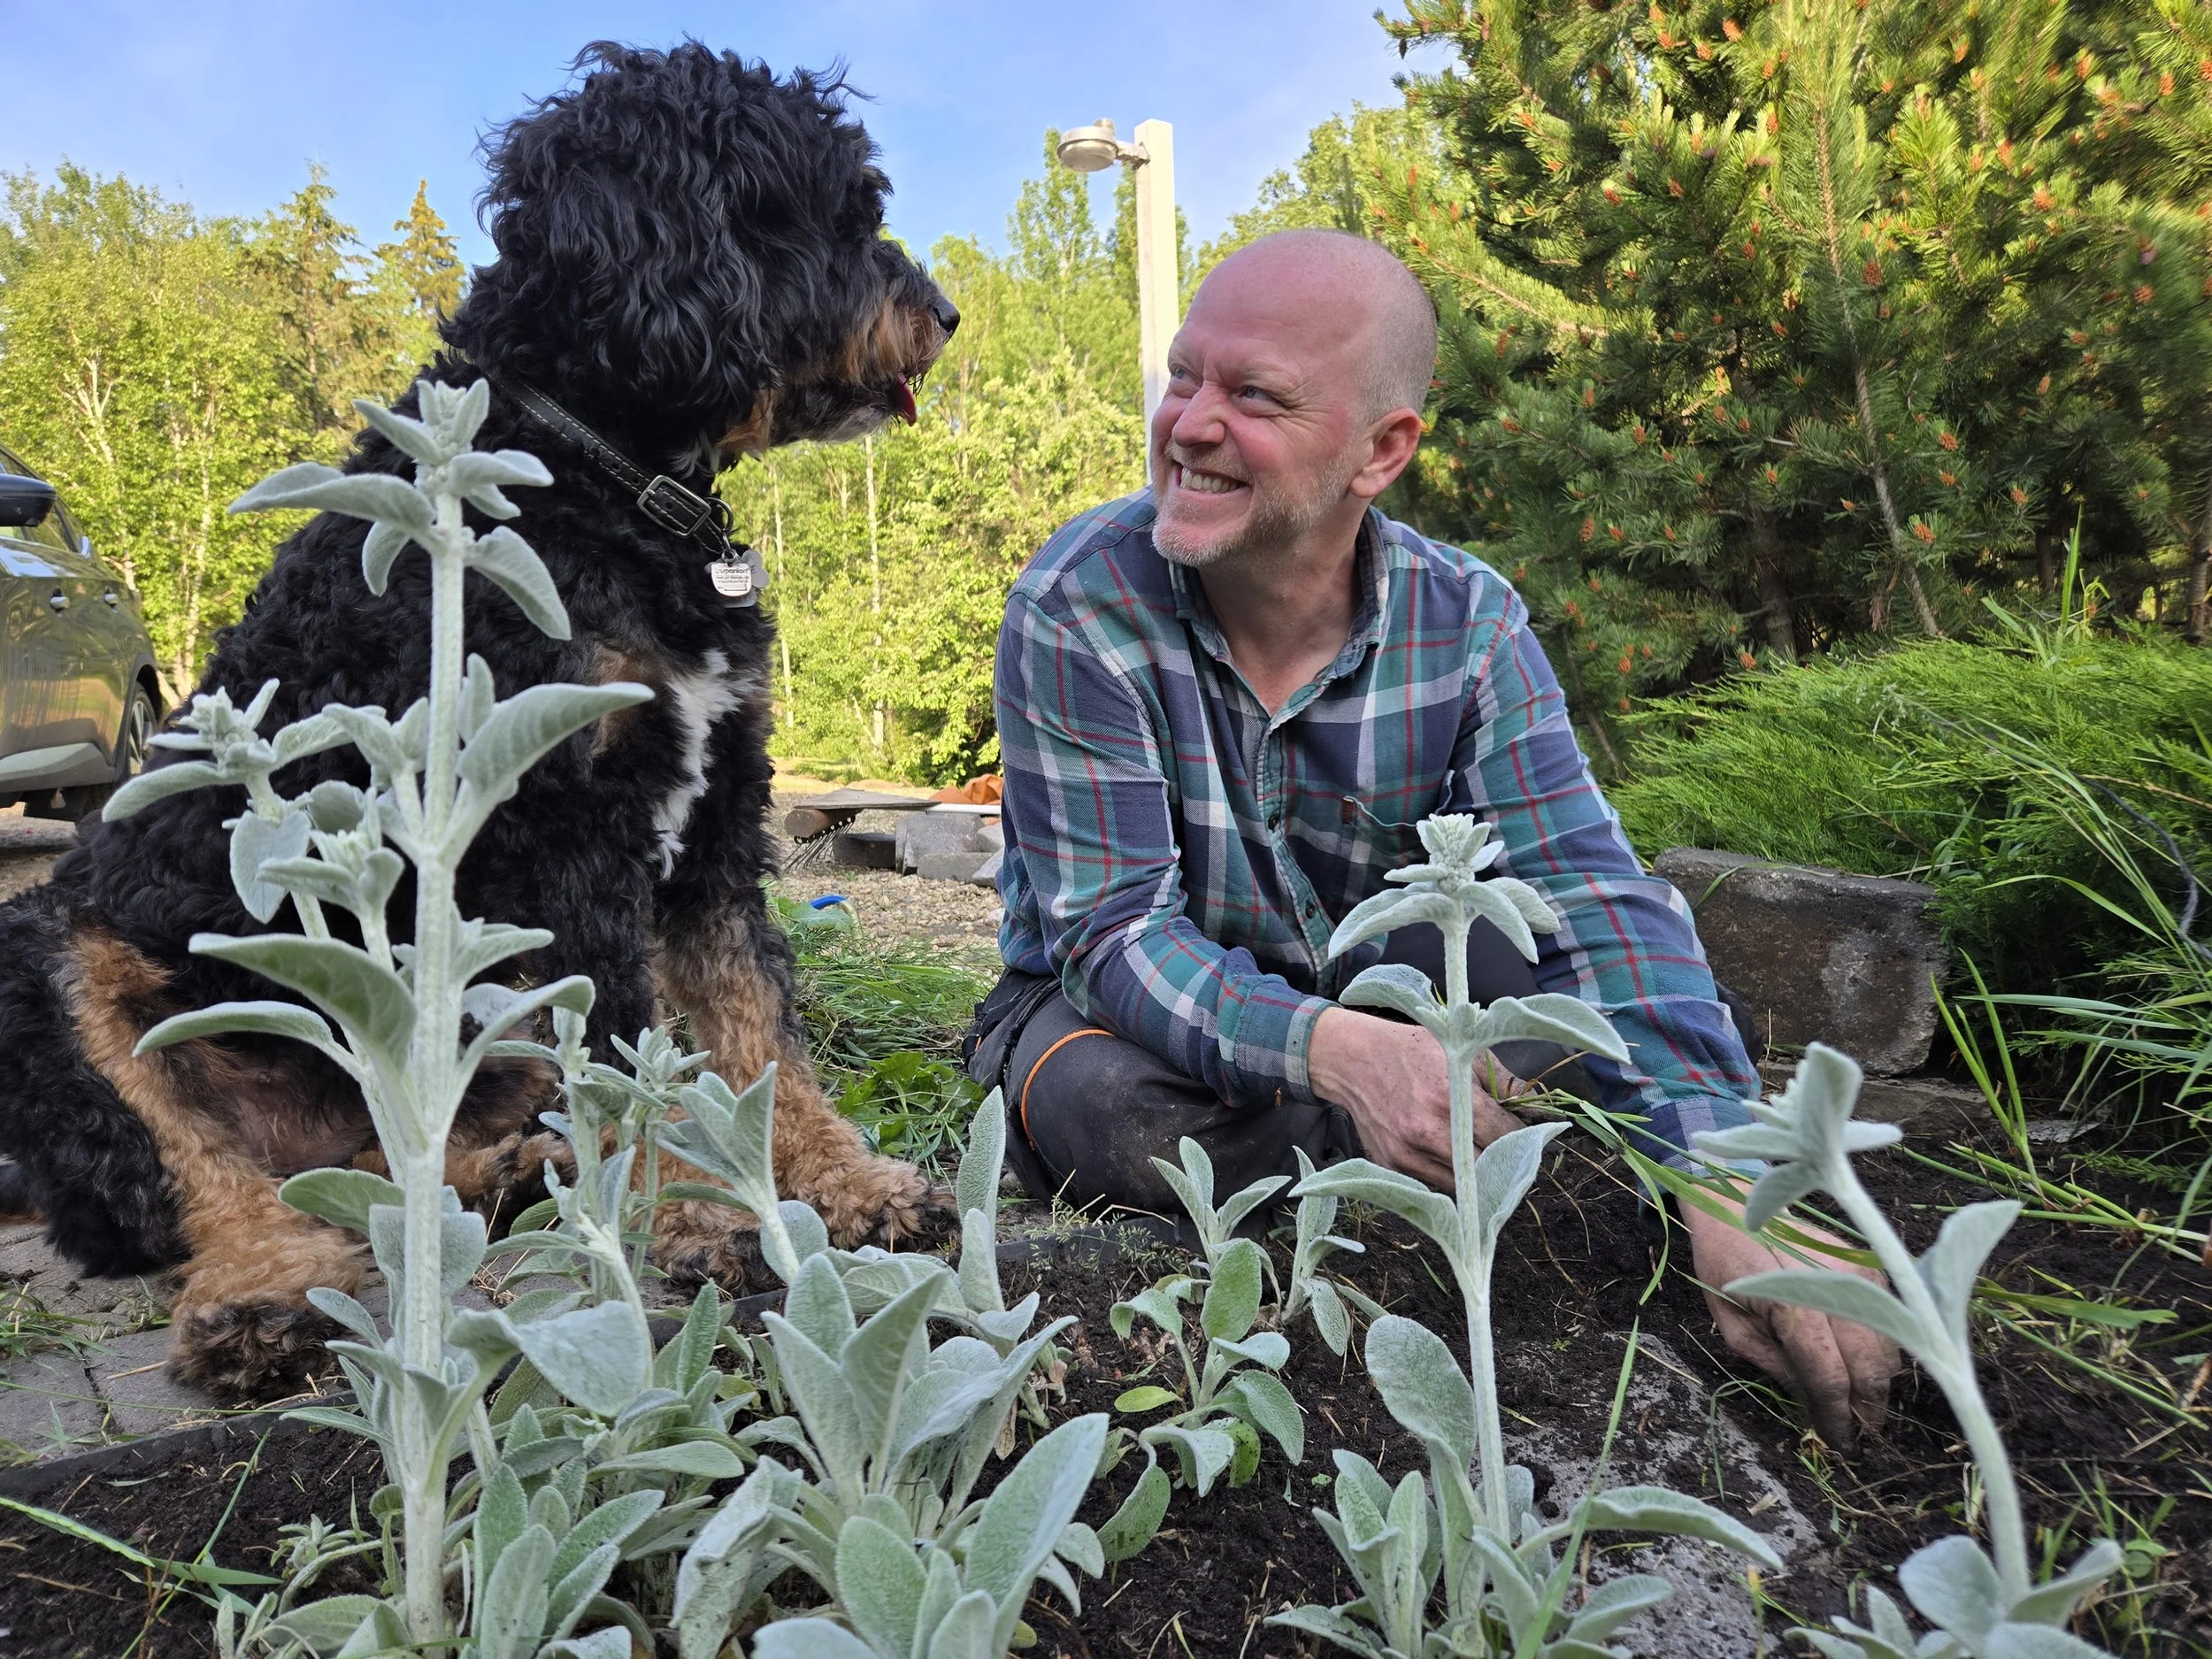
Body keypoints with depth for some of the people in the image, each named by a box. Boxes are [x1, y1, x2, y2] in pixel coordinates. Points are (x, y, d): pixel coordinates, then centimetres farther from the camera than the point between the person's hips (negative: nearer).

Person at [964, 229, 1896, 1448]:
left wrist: (1730, 1198, -36)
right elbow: (1117, 933, -26)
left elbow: (1600, 908, -22)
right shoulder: (1080, 607, -23)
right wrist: (1329, 1048, -45)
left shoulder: (1466, 625, -15)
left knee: (1522, 930, -26)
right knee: (1112, 1110, -36)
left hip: (1363, 986, 2)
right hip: (1108, 997, -1)